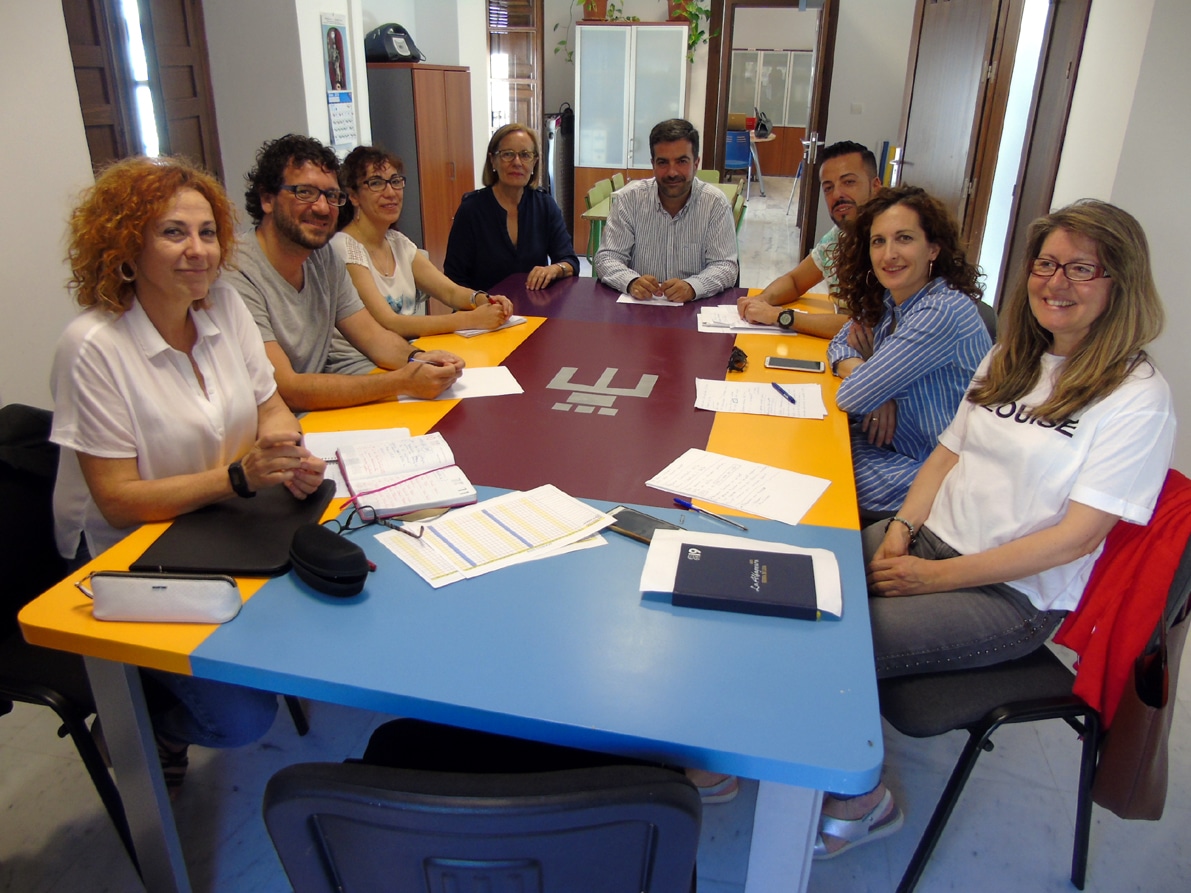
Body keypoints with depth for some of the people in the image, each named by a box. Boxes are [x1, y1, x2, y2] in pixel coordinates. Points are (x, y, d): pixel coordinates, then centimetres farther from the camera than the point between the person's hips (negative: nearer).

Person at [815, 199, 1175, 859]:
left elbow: (1076, 536, -15)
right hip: (931, 539, 6)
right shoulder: (1010, 358, 12)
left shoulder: (1138, 397, -9)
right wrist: (900, 531, -4)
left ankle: (862, 801, 3)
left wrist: (937, 576, -17)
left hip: (1013, 596, -6)